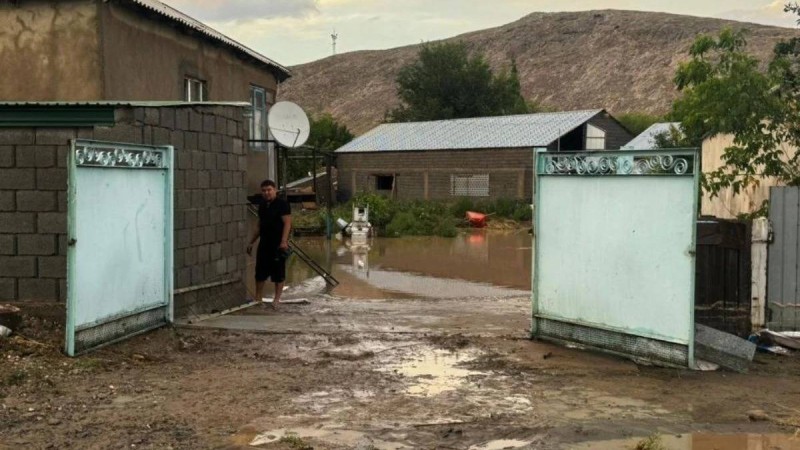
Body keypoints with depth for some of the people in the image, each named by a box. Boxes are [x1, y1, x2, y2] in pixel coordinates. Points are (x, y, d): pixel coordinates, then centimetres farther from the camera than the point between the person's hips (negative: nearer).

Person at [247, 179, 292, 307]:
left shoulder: (282, 204, -8)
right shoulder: (262, 206, 14)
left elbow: (287, 223, -14)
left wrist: (284, 241, -24)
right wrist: (251, 242, 20)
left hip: (278, 244, -7)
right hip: (264, 243, 7)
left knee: (278, 272, 0)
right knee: (260, 272, 9)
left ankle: (277, 298, 7)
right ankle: (258, 297, 17)